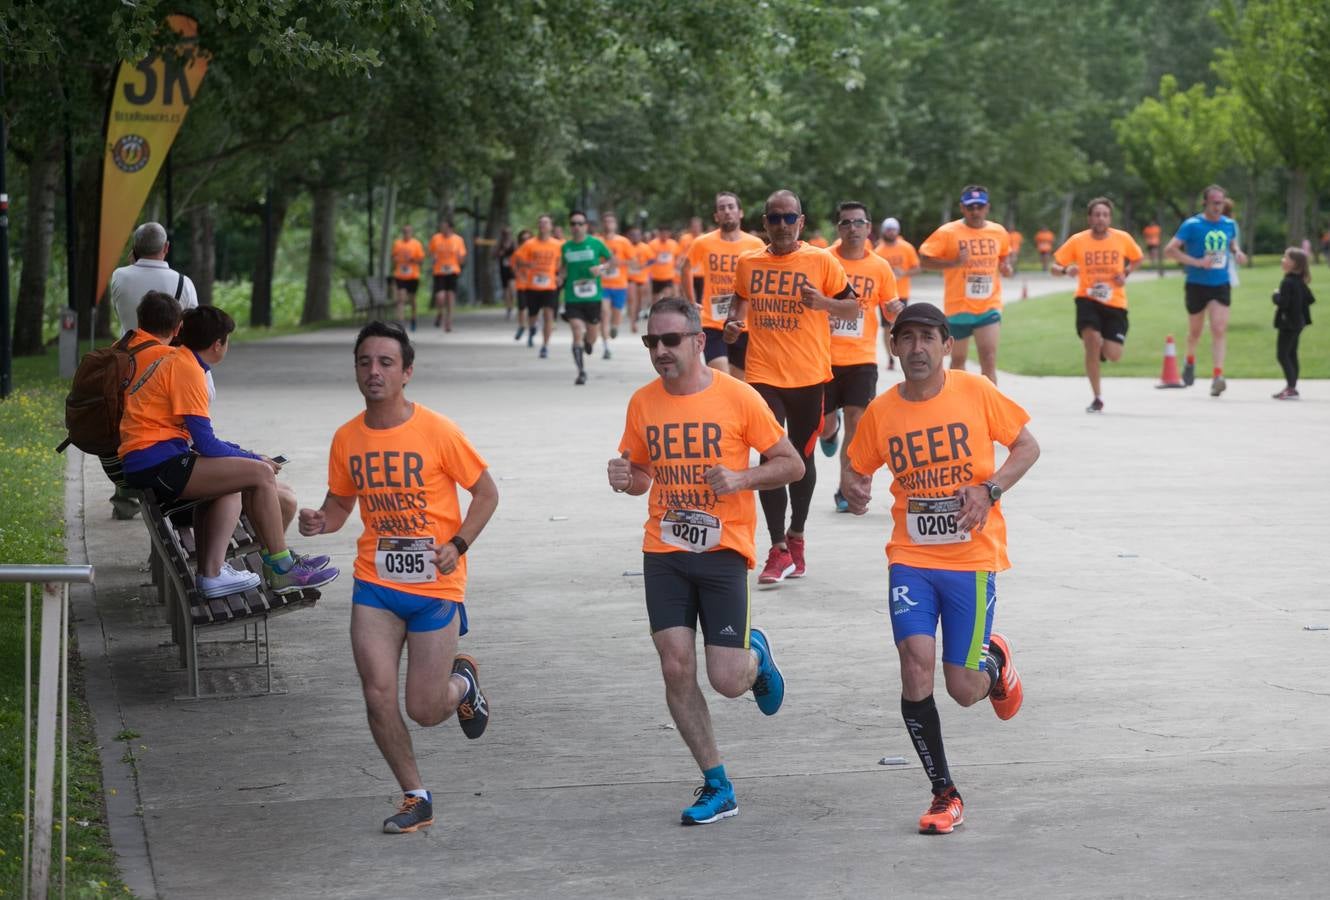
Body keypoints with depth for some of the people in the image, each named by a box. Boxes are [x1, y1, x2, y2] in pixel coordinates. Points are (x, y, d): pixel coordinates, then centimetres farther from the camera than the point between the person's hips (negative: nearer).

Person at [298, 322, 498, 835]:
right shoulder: (347, 439, 1)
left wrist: (457, 545, -15)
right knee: (378, 697, -7)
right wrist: (322, 522, -9)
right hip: (375, 585, 3)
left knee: (424, 710, -2)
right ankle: (415, 798, 12)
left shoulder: (437, 432, -11)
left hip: (435, 587, -3)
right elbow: (340, 503, 14)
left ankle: (462, 682, 35)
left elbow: (486, 492, -2)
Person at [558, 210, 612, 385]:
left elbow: (612, 259, 7)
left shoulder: (595, 243, -4)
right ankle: (581, 372, -6)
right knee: (577, 333, -13)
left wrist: (601, 267, -12)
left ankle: (588, 342, 49)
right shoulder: (566, 247, 2)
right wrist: (561, 276, -2)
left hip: (593, 296, 0)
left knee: (590, 336, 10)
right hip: (572, 297, 0)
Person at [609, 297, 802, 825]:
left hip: (723, 551, -3)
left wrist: (741, 478, -18)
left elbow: (791, 464, -1)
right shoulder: (643, 403, 4)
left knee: (727, 681, -7)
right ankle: (717, 787, 10)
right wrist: (625, 479, -6)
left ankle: (756, 656, 31)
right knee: (676, 669, -4)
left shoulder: (738, 398, -7)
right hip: (663, 552, 3)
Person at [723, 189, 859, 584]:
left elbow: (853, 308, 1)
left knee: (802, 456, 12)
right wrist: (734, 322, 2)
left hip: (808, 376, -1)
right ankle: (779, 550, -5)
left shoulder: (820, 261, -4)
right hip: (763, 375, 1)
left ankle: (796, 536, 32)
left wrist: (821, 302, -18)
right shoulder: (748, 263, 4)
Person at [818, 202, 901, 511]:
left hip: (861, 358, 0)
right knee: (823, 425, 6)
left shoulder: (880, 268, 3)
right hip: (824, 356, 0)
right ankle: (830, 431, 45)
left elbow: (890, 313, 12)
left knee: (855, 422, -8)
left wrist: (896, 310, -10)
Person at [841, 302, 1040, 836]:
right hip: (911, 557, 2)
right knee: (916, 668, -15)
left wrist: (989, 490, -13)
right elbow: (856, 468, 13)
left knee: (963, 689, -2)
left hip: (973, 557, -2)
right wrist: (854, 490, -11)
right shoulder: (882, 411, 1)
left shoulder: (975, 392, -5)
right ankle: (944, 794, 1)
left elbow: (1027, 446, 3)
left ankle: (995, 662, 37)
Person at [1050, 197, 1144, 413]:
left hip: (1115, 303, 1)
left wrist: (1126, 274, -3)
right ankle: (1097, 398, -9)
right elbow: (1054, 267, -1)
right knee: (1092, 339, -24)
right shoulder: (1077, 241, -6)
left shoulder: (1123, 239, -3)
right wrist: (1066, 270, -24)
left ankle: (1103, 348, 34)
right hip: (1088, 300, -1)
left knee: (1113, 356, -8)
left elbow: (1136, 259, 17)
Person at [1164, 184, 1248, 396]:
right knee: (1195, 331, 11)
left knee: (1219, 329, -13)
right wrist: (1197, 262, -22)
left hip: (1221, 285, 2)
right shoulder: (1192, 225, -10)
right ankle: (1190, 361, 42)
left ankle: (1218, 376, -18)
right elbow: (1170, 250, -15)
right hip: (1197, 285, -2)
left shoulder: (1229, 225, 5)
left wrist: (1237, 252, 3)